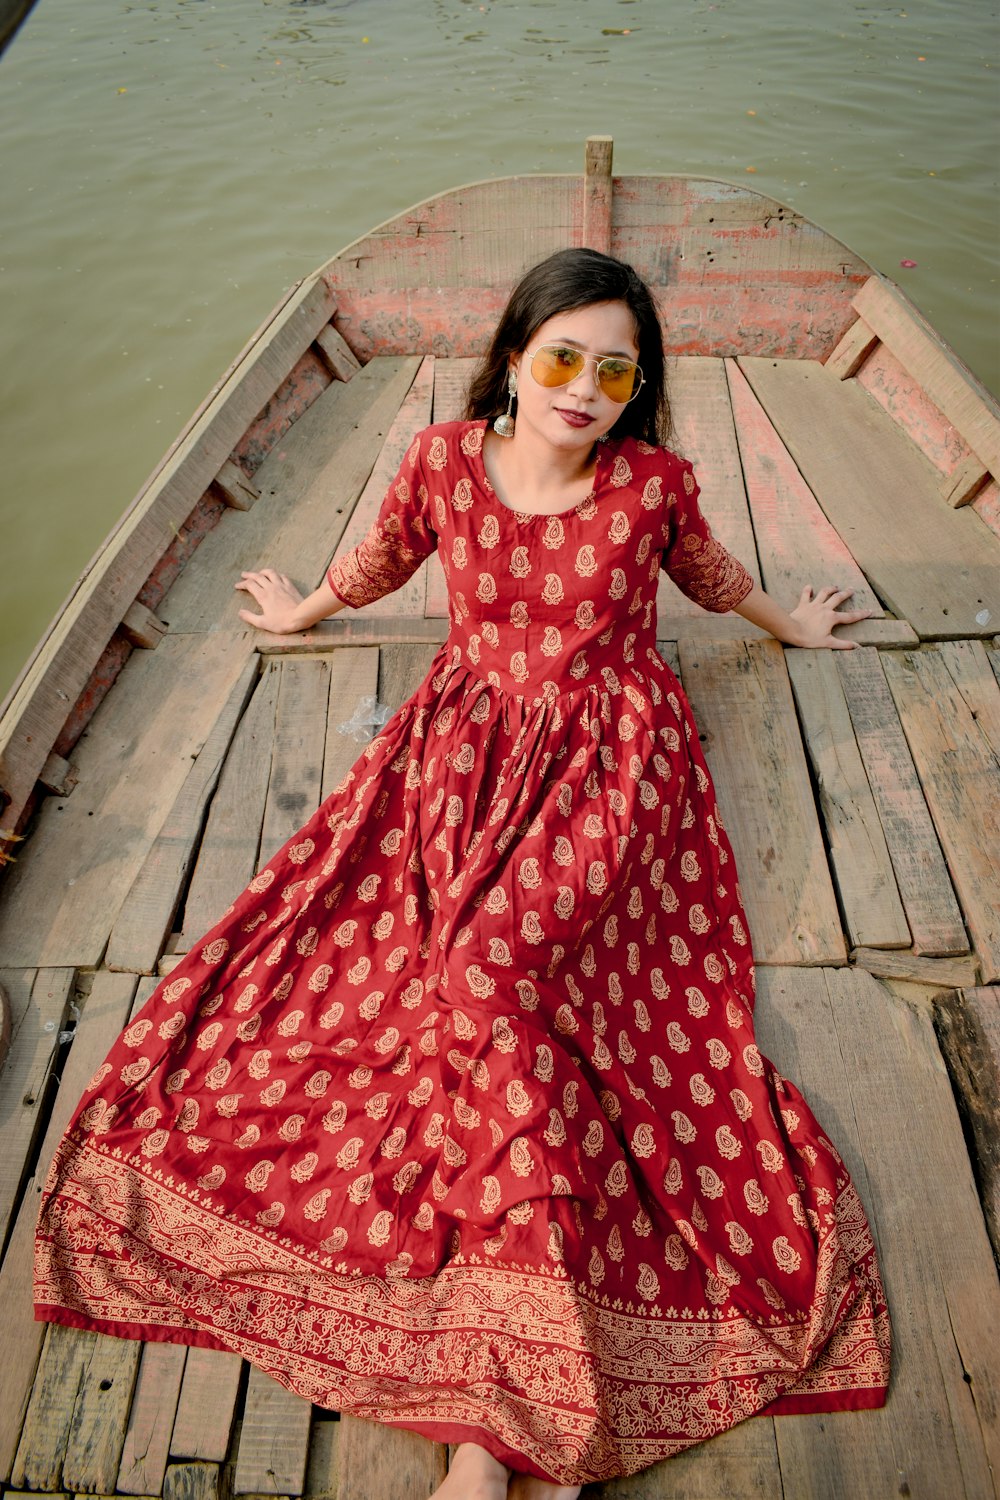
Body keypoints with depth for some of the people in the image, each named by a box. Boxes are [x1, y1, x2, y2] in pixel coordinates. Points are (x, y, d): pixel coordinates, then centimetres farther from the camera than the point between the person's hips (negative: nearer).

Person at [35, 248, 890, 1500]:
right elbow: (375, 564, 21)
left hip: (609, 754, -2)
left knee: (497, 962, -26)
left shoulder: (654, 482, 2)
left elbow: (709, 575, 22)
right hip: (470, 739, 3)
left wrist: (789, 625, 38)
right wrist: (298, 614, 36)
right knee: (484, 966, -22)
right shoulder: (443, 461, 3)